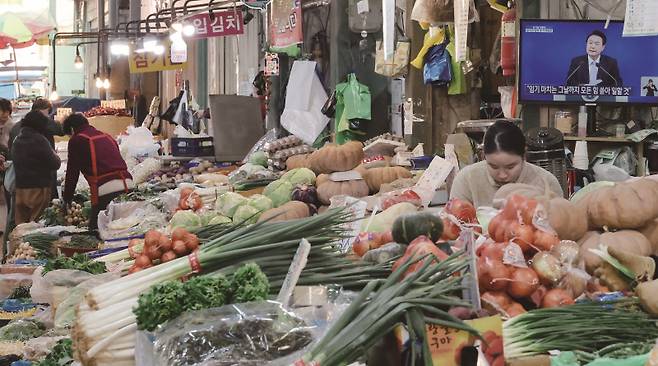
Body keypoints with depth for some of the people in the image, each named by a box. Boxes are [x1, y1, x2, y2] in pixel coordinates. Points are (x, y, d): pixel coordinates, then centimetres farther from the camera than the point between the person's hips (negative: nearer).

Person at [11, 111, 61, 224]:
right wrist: (55, 155, 9)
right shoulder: (39, 140, -13)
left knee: (21, 224, 9)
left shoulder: (17, 140, 9)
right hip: (38, 188, -7)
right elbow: (55, 164, -13)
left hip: (19, 189, 7)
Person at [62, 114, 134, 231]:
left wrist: (66, 200, 19)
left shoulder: (76, 140, 9)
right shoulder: (106, 137, 28)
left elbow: (72, 173, 10)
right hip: (128, 184, 7)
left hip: (105, 189, -6)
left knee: (96, 229, 1)